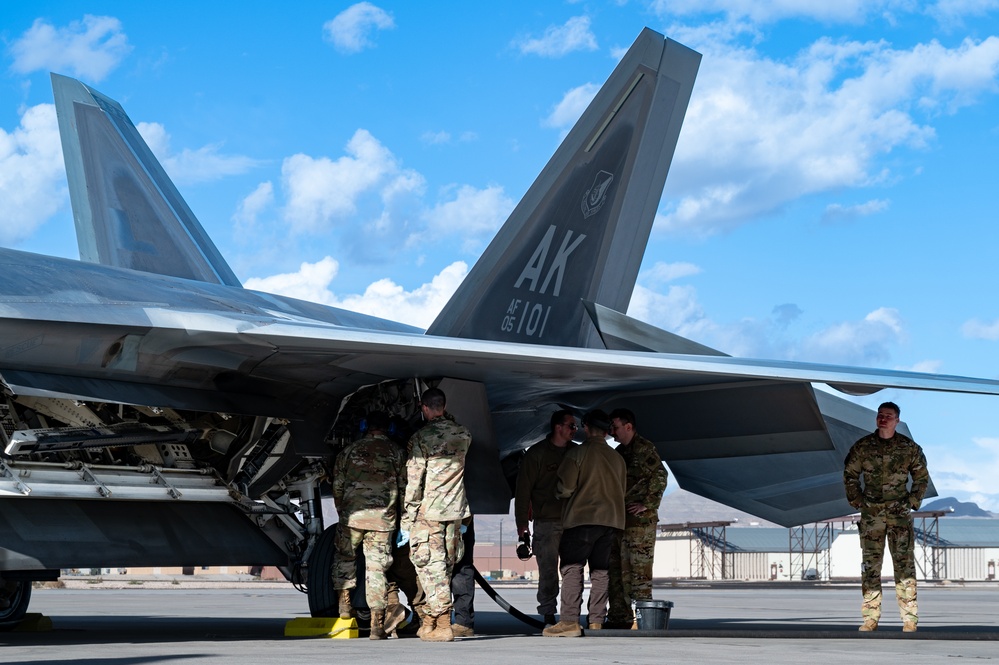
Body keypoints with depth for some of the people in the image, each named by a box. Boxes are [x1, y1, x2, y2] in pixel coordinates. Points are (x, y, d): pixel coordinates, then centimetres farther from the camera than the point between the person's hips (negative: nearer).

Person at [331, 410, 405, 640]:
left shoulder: (350, 450, 7)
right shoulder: (395, 452, 6)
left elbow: (338, 485, 9)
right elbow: (403, 486, 8)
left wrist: (342, 512, 21)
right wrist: (400, 515, 21)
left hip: (353, 515, 0)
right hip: (383, 518, 0)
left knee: (345, 556, 23)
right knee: (377, 567, 2)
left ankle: (344, 601, 15)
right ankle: (377, 624, 0)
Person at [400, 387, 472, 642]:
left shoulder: (421, 437, -9)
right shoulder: (463, 434, 5)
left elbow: (414, 480, -9)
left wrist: (408, 517, -4)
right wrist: (448, 418, 24)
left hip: (428, 511, -5)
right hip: (455, 510, 5)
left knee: (431, 566, -3)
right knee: (444, 566, 12)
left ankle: (443, 625, -9)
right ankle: (429, 620, 19)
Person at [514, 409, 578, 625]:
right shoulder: (536, 453, -1)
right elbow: (523, 489, -1)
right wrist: (522, 523, -5)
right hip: (547, 521, -3)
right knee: (548, 570, -3)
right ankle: (548, 614, 3)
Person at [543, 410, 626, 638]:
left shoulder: (578, 452, -5)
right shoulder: (618, 458, 13)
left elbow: (566, 487, -9)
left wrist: (558, 493, 12)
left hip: (583, 518, -6)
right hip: (611, 519, 6)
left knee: (572, 568, -6)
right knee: (600, 570, 9)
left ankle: (570, 621, -14)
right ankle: (596, 621, 5)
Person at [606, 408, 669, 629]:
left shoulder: (644, 448, -9)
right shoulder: (620, 451, 19)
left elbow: (660, 476, -16)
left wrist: (648, 505, -16)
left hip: (639, 519, -9)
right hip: (620, 520, 9)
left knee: (639, 569, -8)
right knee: (616, 569, 9)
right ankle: (619, 617, 14)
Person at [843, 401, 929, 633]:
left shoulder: (909, 447, 1)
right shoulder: (863, 446, 1)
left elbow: (922, 477, 11)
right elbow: (850, 474, 10)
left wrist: (912, 502, 3)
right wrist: (857, 501, 4)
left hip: (900, 512, -1)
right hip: (871, 513, 1)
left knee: (904, 562, -4)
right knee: (870, 564, 2)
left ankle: (909, 618, -2)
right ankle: (871, 616, 6)